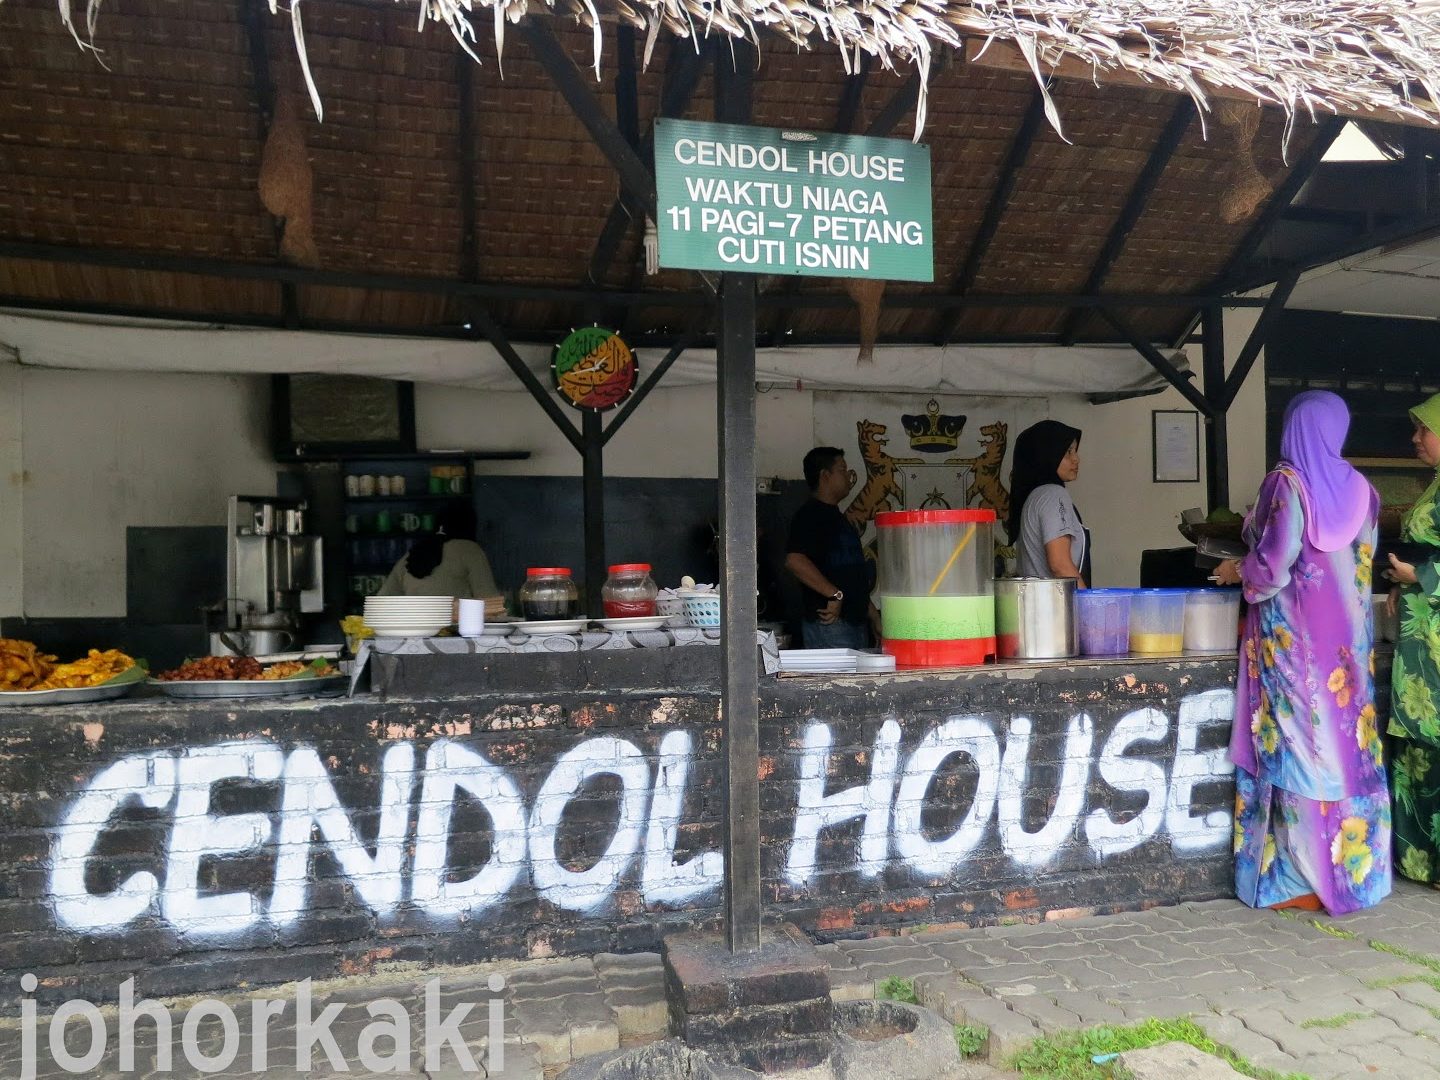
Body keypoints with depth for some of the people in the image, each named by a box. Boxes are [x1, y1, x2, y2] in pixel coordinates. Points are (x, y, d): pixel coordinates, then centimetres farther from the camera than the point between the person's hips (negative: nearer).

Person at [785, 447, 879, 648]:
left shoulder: (835, 516, 22)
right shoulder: (810, 515, -10)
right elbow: (794, 561, -27)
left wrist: (874, 617, 24)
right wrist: (835, 594, -23)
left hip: (855, 622, 10)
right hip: (829, 623, -10)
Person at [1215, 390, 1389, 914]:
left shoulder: (1286, 482, -9)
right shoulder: (1360, 488, 9)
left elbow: (1276, 557, -16)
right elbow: (1364, 558, 12)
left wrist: (1238, 570, 2)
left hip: (1294, 632, -6)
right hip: (1349, 632, 6)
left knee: (1299, 743, -1)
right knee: (1349, 738, 11)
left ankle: (1309, 879, 4)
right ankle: (1354, 867, 19)